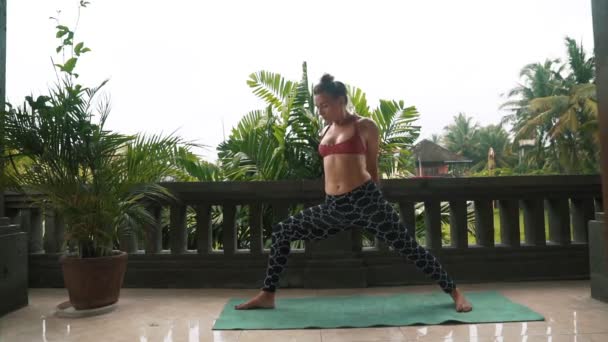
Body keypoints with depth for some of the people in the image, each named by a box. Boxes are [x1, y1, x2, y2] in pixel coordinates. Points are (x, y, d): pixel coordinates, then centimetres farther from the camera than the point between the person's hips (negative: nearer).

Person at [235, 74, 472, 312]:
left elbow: (372, 166, 9)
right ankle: (267, 296, 12)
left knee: (409, 248, 1)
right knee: (281, 232, 2)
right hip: (333, 207, 5)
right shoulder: (325, 132, 16)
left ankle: (455, 293, 20)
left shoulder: (364, 126, 1)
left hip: (365, 200, -5)